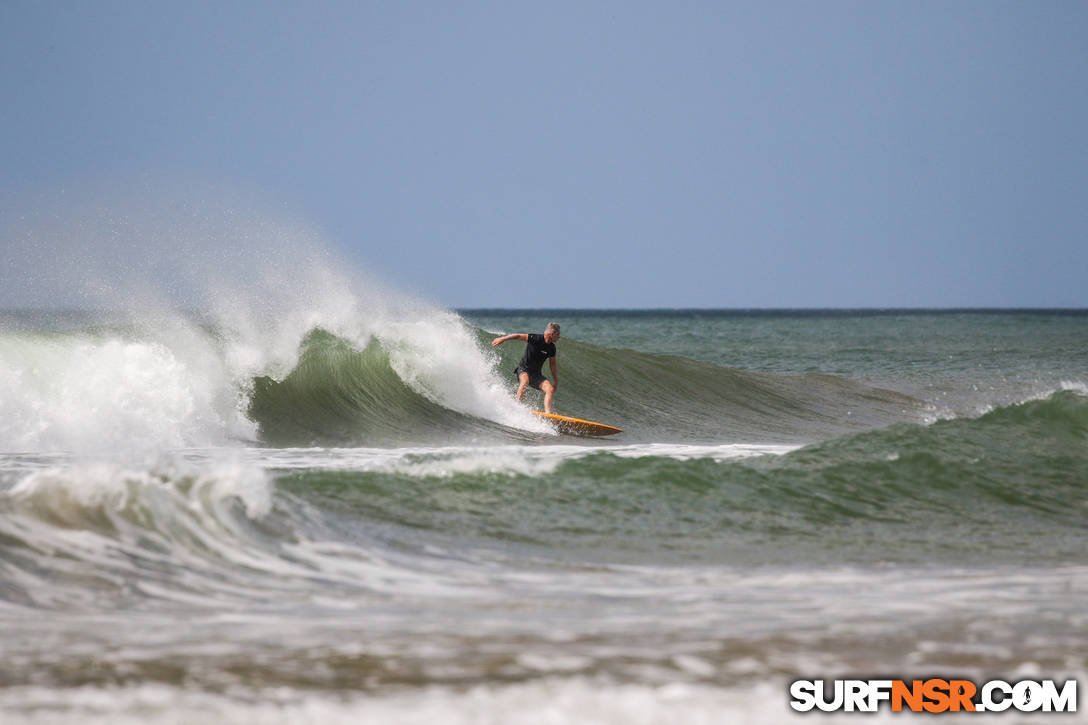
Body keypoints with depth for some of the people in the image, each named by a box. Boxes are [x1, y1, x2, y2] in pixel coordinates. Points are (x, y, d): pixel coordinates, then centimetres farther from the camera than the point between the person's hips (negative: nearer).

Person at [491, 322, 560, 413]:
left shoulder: (551, 348, 4)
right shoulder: (535, 339, -15)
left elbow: (553, 364, 16)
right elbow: (519, 336, -17)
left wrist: (556, 382, 19)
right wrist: (503, 339, -26)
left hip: (536, 374, 6)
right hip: (523, 370, -6)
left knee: (550, 389, -16)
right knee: (525, 381, -39)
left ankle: (547, 413, -22)